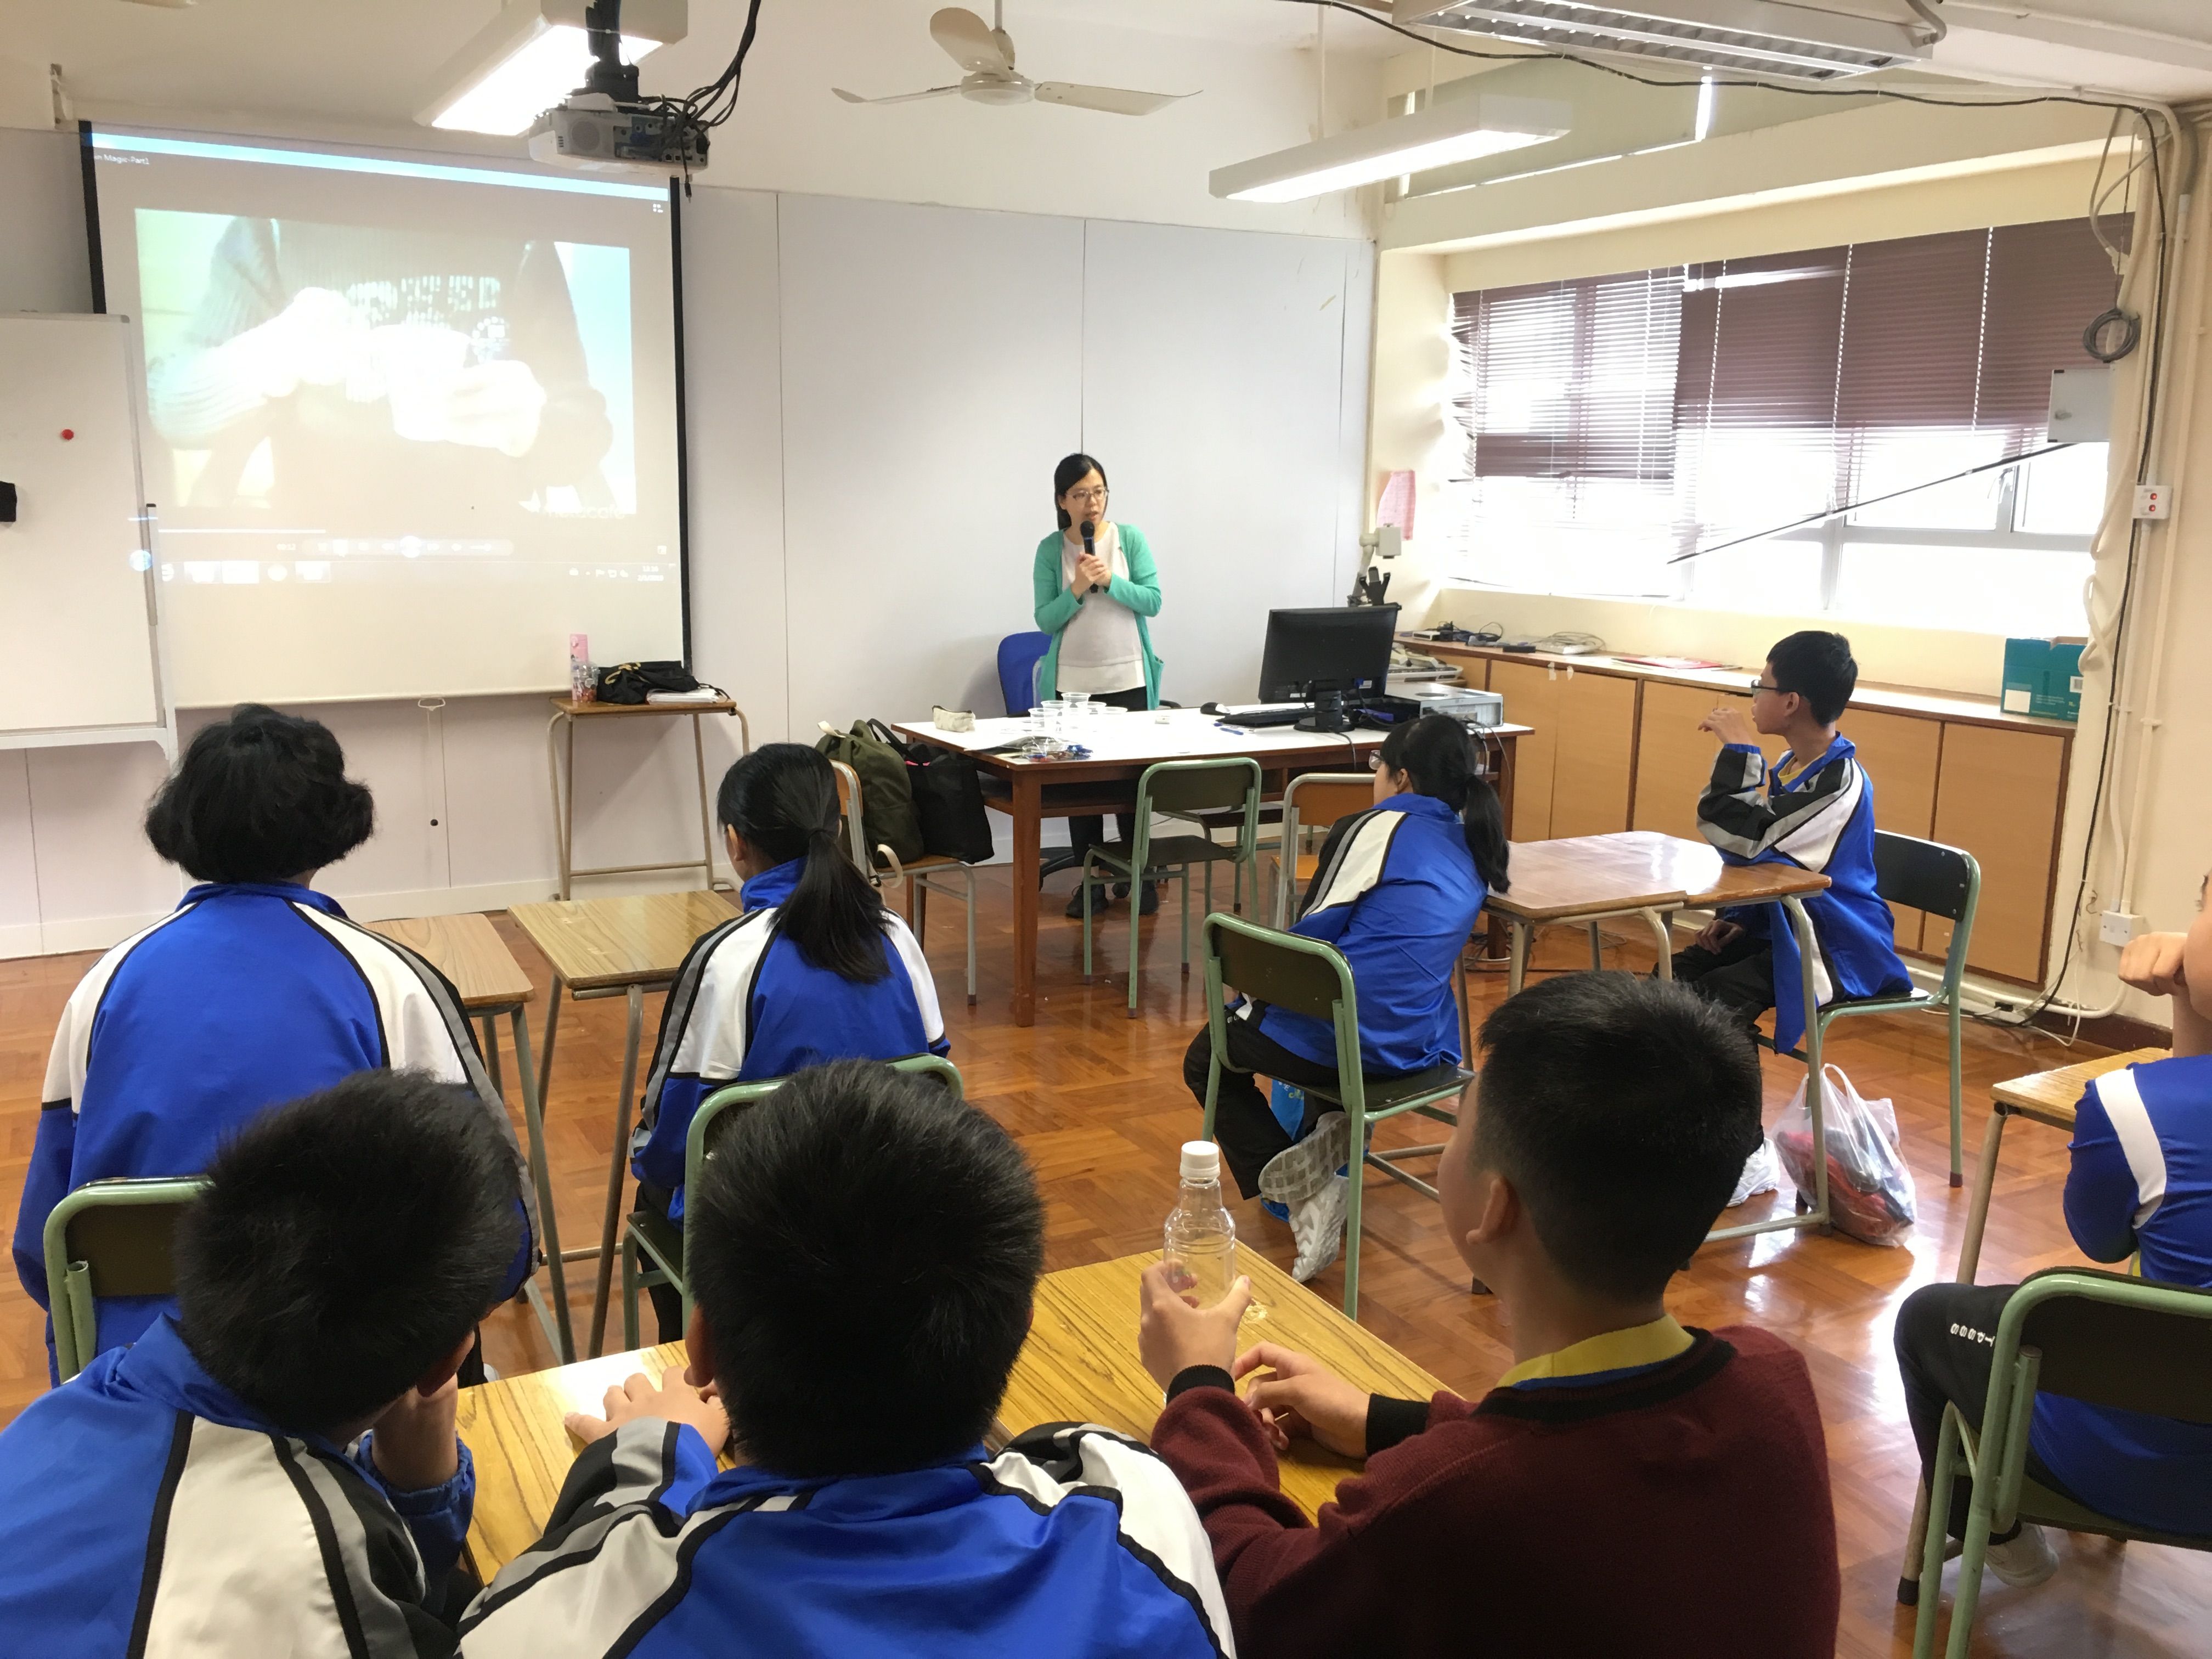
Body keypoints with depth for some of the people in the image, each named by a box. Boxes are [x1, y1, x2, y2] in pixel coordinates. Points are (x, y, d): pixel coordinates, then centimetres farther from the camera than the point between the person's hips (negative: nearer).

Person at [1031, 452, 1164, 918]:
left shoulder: (1130, 539, 1)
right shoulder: (1050, 549, 1)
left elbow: (1153, 601, -4)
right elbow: (1045, 619, -2)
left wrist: (1110, 580, -16)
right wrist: (1077, 590, -17)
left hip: (1128, 679, -1)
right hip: (1073, 682, 1)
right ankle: (1089, 880, 15)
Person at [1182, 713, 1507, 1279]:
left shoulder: (1379, 829, -8)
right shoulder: (1474, 850, 12)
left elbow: (1315, 931, -6)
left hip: (1345, 1040, -7)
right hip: (1420, 1046, 7)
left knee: (1206, 1060, 18)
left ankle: (1304, 1194, 0)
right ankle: (1333, 1130, 15)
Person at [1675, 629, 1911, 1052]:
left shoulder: (1842, 782, -21)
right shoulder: (1791, 765, 7)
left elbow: (1749, 842, -28)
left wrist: (1739, 750, -24)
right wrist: (1739, 918, 5)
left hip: (1834, 949, -8)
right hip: (1783, 927, 8)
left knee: (1710, 999, -28)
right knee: (1669, 980, -9)